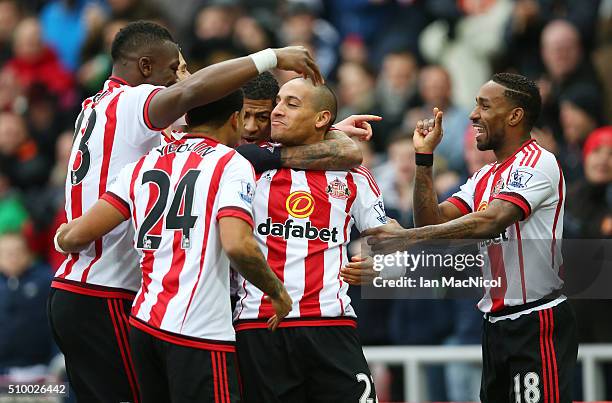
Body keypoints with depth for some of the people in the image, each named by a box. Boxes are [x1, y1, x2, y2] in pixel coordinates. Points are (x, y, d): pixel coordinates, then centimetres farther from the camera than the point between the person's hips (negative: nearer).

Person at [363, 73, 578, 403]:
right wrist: (424, 157, 4)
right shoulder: (484, 177, 17)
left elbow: (488, 223, -26)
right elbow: (432, 222, 10)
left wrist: (409, 237, -31)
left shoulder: (538, 163, -12)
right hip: (496, 323, 9)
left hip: (537, 325, -9)